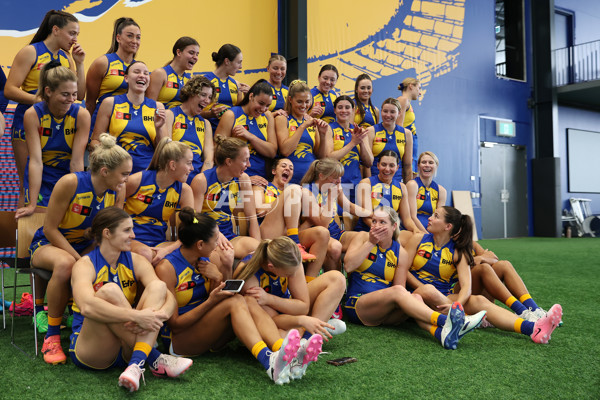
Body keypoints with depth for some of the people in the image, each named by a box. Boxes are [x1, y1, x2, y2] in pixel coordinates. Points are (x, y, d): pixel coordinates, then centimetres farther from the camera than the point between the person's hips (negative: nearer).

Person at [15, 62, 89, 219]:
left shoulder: (82, 115, -15)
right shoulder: (33, 115, -15)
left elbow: (76, 162, -16)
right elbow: (36, 160, -19)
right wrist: (32, 204, -23)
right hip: (39, 178, 0)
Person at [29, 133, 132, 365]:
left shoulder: (118, 191, -7)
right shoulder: (70, 183, -23)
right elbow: (50, 228, -19)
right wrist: (79, 259, -27)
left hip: (85, 246, 4)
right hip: (48, 244, -4)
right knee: (65, 264, -39)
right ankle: (52, 337, -22)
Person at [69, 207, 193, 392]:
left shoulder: (136, 261, 3)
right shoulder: (85, 264, -10)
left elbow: (170, 298, -9)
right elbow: (87, 306, -32)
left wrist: (159, 315, -33)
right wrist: (137, 316, -40)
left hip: (128, 348, 4)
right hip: (89, 351, -4)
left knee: (158, 285, -17)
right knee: (109, 291, -29)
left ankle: (137, 364, -35)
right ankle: (154, 359, -26)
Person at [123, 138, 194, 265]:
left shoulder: (184, 190, 2)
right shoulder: (137, 181, -7)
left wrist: (167, 250, -22)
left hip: (159, 243, 3)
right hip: (131, 240, -3)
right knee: (145, 254, -39)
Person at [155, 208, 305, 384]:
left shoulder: (203, 262, 6)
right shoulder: (166, 268, -15)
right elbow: (174, 324, -17)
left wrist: (217, 280, -9)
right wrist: (211, 301, -26)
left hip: (208, 336, 7)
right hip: (178, 340, -6)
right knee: (235, 302, -30)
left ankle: (284, 352, -45)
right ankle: (269, 361, -50)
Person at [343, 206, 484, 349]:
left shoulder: (401, 253, 8)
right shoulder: (363, 238, 4)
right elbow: (348, 266, -12)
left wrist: (408, 299, -16)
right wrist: (371, 243, -13)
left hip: (384, 313, 3)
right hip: (357, 305, -3)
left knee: (415, 297, -28)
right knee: (397, 291, -31)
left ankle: (441, 332, -57)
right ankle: (444, 320, -49)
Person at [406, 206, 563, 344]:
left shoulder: (457, 252, 5)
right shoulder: (419, 239, 6)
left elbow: (466, 286, -9)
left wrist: (456, 304, -31)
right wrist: (425, 289, -14)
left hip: (444, 298, 1)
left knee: (478, 301, -28)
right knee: (429, 290, -39)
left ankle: (533, 329, -45)